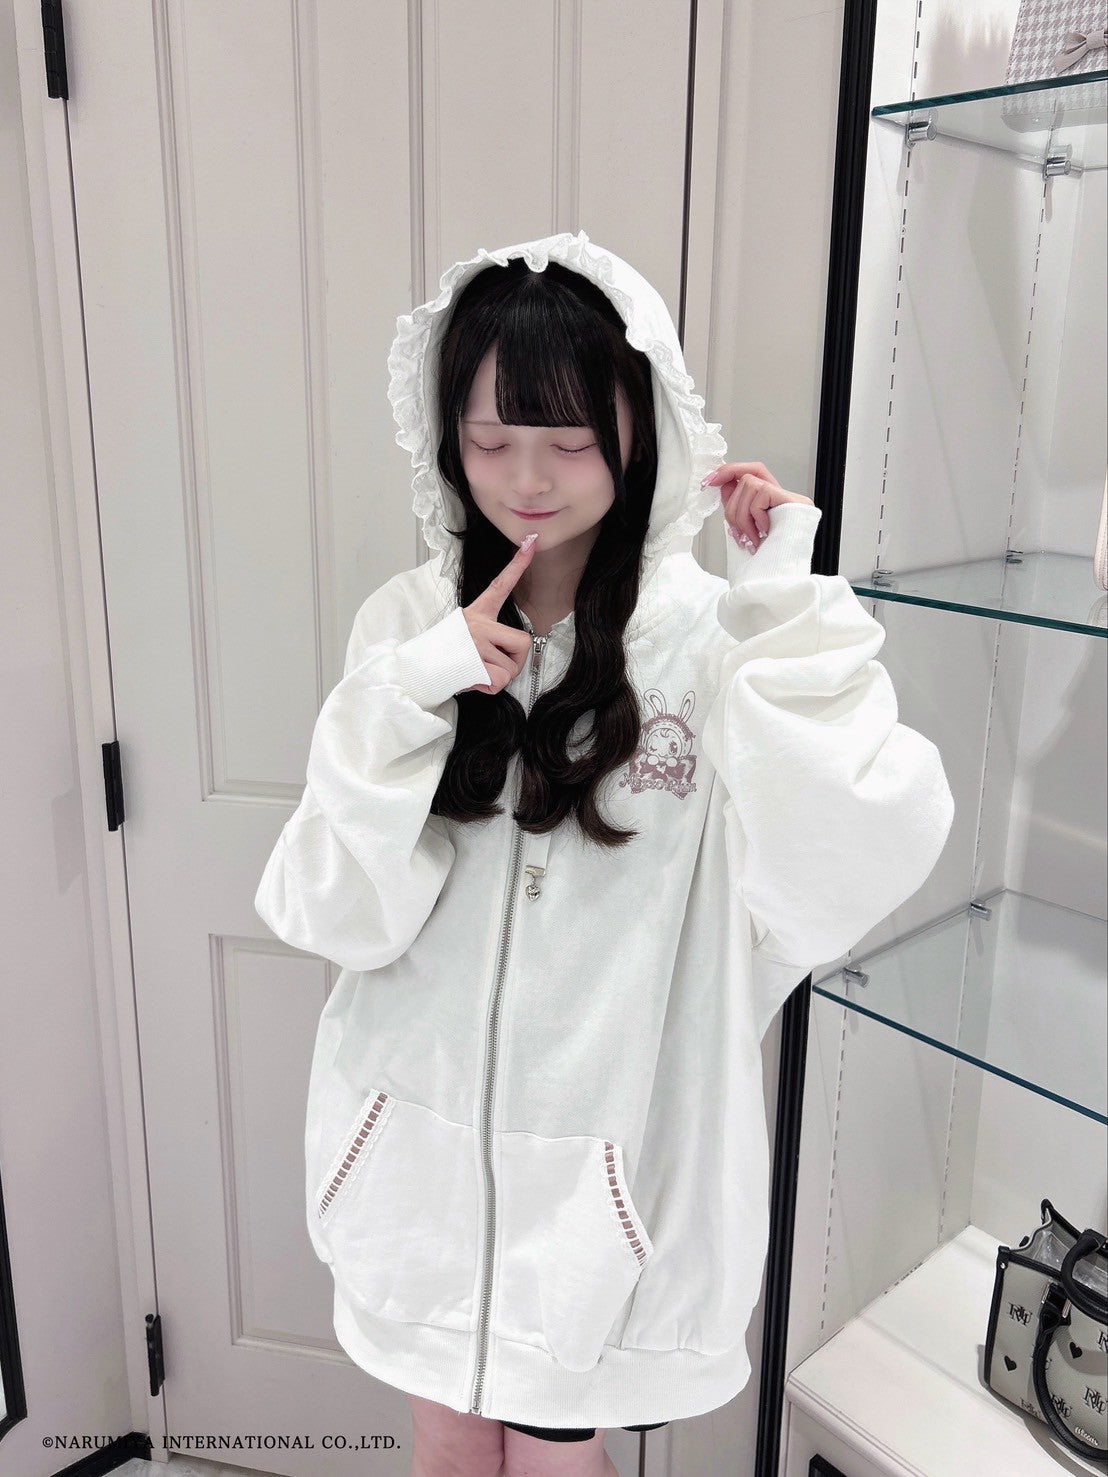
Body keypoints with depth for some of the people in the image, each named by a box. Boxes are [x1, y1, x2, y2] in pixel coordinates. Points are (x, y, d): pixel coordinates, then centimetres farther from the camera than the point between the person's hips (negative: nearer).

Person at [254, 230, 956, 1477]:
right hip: (424, 1136, 3)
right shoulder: (409, 621, -6)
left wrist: (787, 604, -25)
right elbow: (334, 915, -10)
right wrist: (406, 695, -23)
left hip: (607, 1156, -2)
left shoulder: (712, 632, -13)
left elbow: (844, 877, -27)